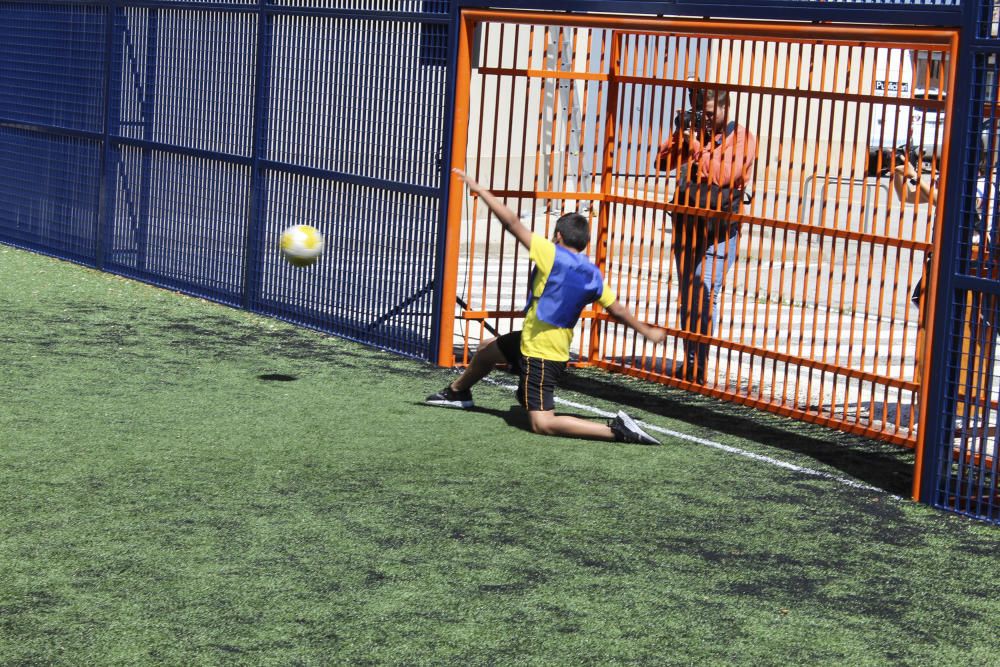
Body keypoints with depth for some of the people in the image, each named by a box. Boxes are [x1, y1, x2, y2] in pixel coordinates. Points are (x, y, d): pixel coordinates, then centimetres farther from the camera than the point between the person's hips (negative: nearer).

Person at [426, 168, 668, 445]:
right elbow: (619, 311, 7)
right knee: (488, 349, 30)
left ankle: (617, 430, -19)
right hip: (557, 347, 9)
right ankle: (457, 391, 57)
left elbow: (512, 222, -19)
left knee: (543, 424, -13)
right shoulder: (593, 275, 1)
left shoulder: (552, 255, -18)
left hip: (540, 356, -9)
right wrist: (648, 331, 22)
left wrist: (480, 189, -12)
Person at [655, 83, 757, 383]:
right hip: (687, 223, 6)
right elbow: (662, 163, 8)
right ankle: (688, 361, 18)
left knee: (705, 293, -16)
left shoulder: (740, 137, -5)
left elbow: (720, 176, -18)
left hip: (720, 227, -6)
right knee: (686, 296, 10)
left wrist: (696, 144, -14)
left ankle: (697, 366, -15)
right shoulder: (694, 131, 12)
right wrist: (679, 134, -4)